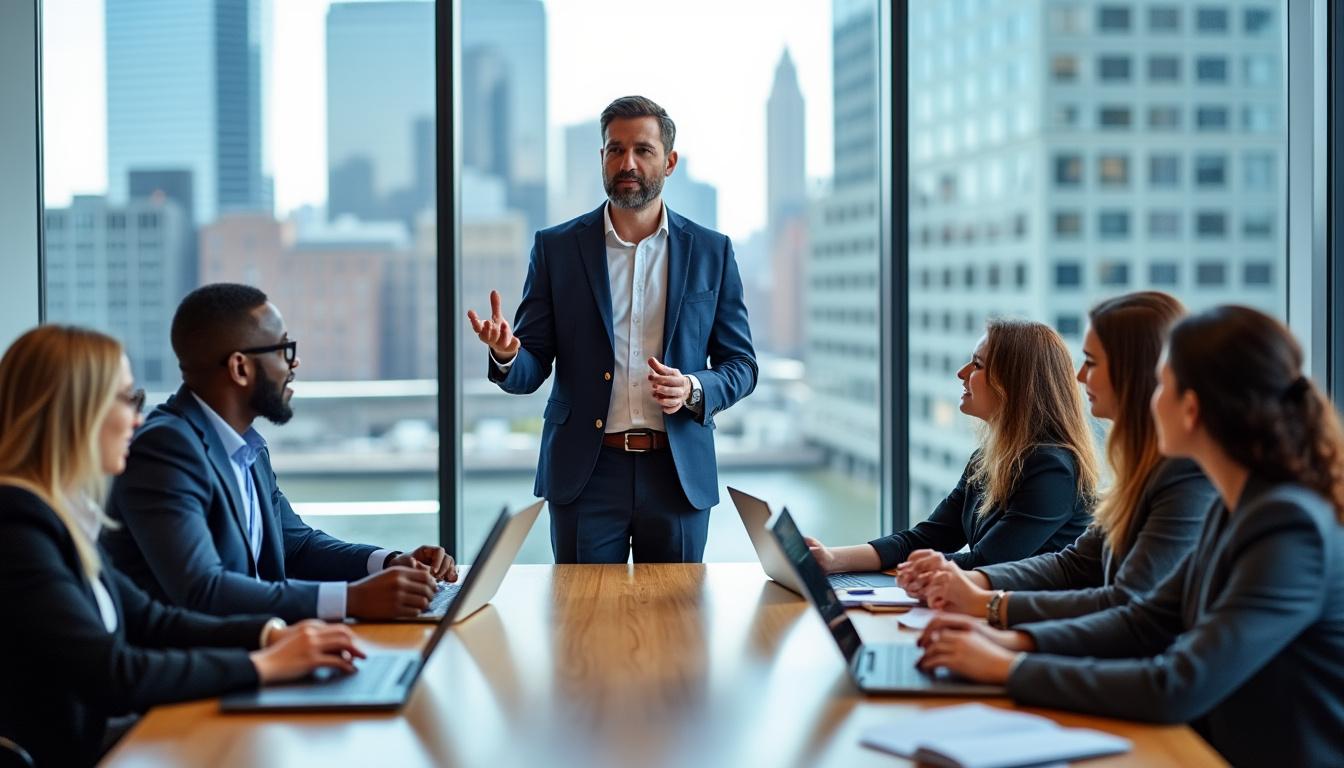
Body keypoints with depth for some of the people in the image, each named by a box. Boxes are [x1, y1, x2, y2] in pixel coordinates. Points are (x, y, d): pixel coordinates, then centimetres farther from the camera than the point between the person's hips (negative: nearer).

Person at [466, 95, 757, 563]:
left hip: (679, 474, 1)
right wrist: (505, 355, -20)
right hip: (586, 474, -1)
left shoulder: (711, 252, 5)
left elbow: (741, 365, 8)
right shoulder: (556, 247, 3)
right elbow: (530, 371, 3)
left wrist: (694, 389, -13)